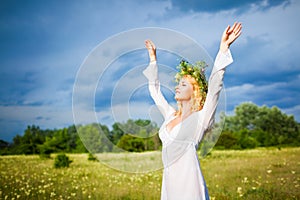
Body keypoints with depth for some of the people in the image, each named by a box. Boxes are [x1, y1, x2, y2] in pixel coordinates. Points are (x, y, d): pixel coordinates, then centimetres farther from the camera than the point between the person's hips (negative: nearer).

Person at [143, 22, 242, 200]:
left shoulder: (201, 117, 0)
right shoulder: (170, 115, 17)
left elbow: (215, 86, -12)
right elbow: (155, 89, 27)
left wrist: (224, 48, -18)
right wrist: (153, 58, 32)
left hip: (188, 182, -6)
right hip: (169, 181, 6)